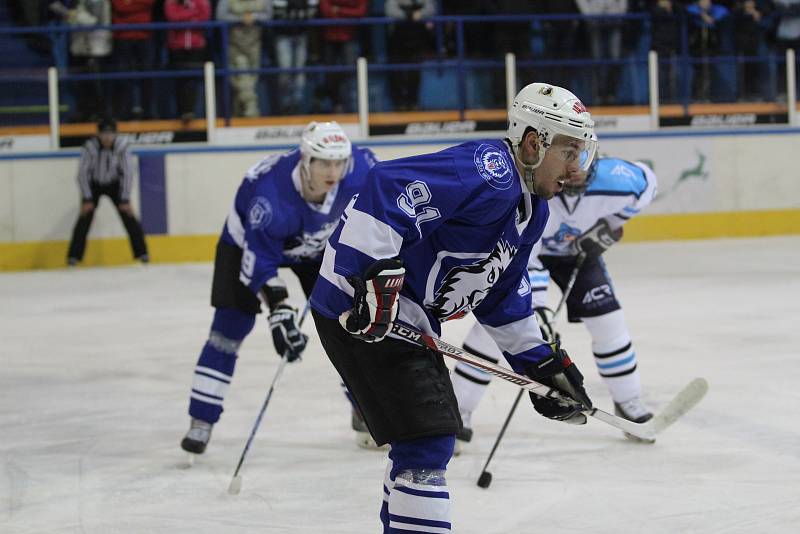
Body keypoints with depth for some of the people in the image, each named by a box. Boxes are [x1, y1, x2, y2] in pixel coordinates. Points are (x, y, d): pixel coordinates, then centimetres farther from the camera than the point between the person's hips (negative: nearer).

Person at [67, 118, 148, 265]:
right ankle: (74, 255, -6)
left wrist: (125, 199, -20)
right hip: (93, 185, -1)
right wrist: (86, 199, -24)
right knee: (85, 217, -13)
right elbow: (82, 173, -22)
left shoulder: (123, 146, -26)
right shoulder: (90, 147, -29)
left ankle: (141, 252, 0)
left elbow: (128, 173, -20)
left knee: (128, 215, -8)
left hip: (114, 184, 1)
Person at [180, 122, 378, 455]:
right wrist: (279, 310, -43)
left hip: (316, 243, 4)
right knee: (232, 324, -11)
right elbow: (259, 258, -36)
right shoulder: (270, 193, -42)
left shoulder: (358, 167, -31)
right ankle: (201, 422, -7)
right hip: (249, 241, -4)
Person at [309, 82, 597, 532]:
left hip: (407, 320, 11)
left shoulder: (531, 208, 14)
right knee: (428, 441, -12)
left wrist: (541, 362, 21)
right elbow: (388, 189, -30)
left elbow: (504, 296, 24)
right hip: (364, 310, -11)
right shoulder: (487, 172, -20)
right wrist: (376, 275, -34)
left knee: (429, 441, 21)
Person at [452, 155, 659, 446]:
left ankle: (629, 403, 17)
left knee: (608, 320, -3)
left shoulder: (612, 178, -30)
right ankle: (458, 409, -7)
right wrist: (535, 307, -46)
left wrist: (611, 223, -11)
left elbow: (646, 182, -5)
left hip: (577, 248, 3)